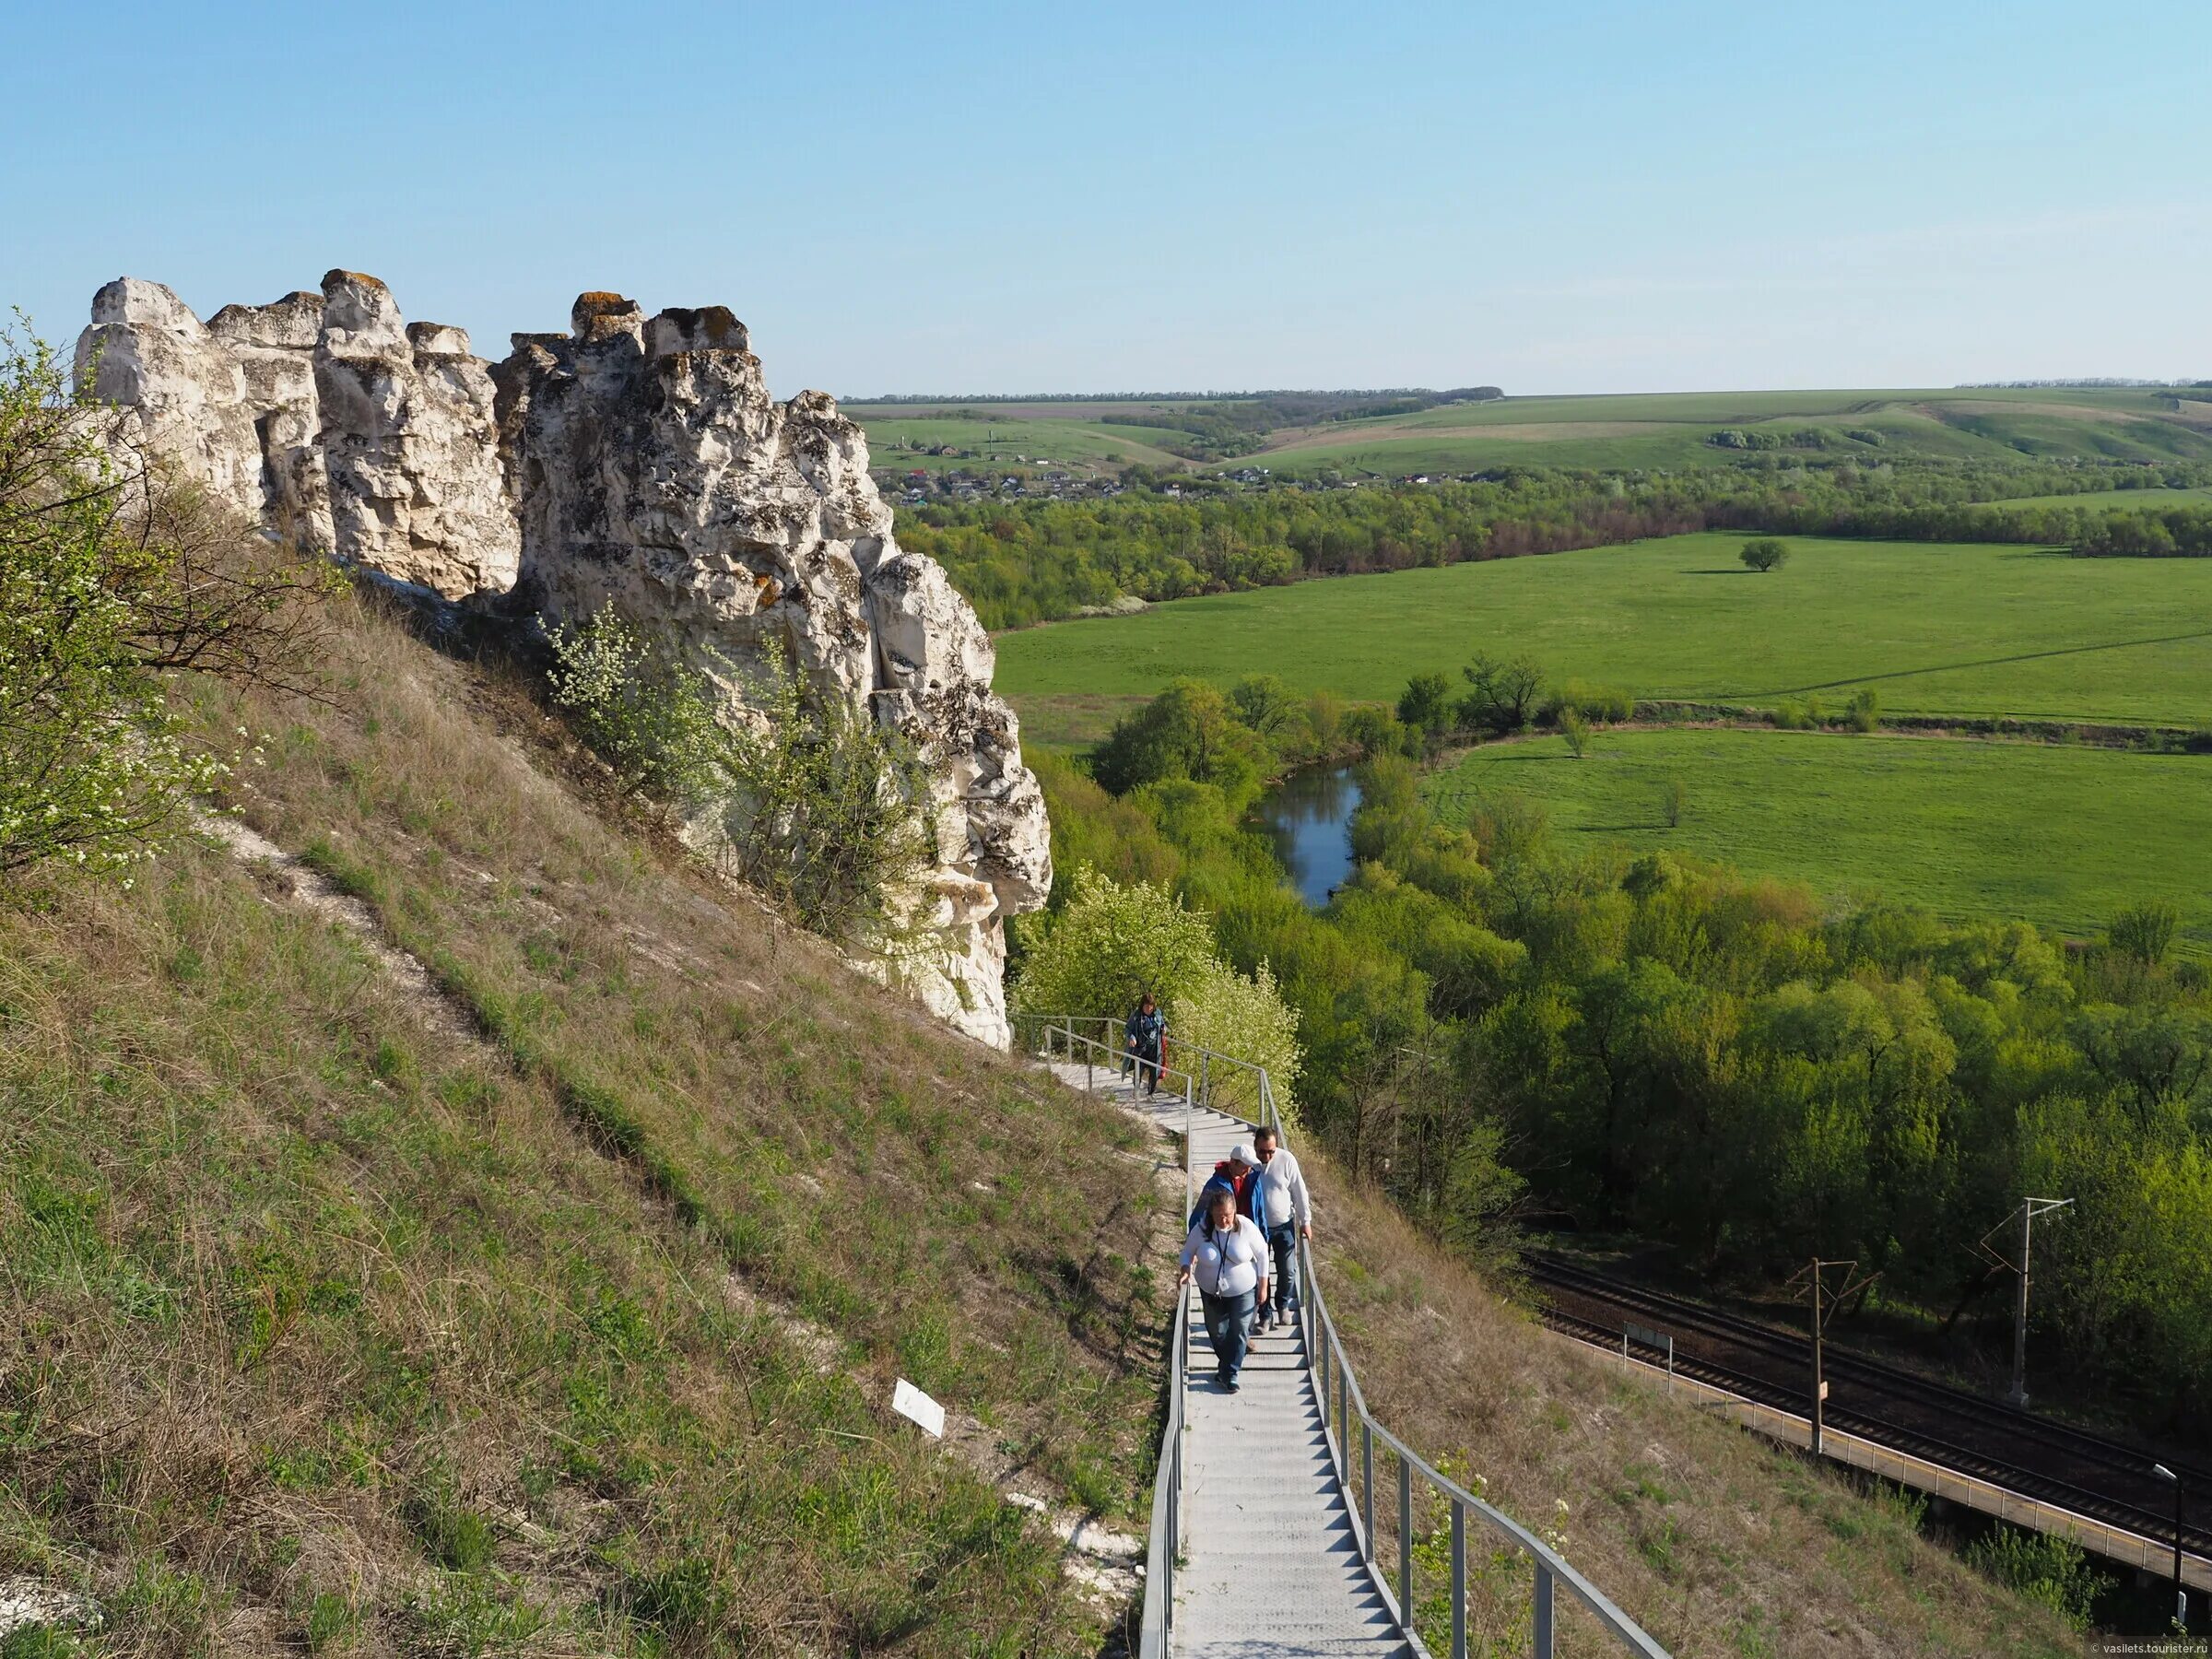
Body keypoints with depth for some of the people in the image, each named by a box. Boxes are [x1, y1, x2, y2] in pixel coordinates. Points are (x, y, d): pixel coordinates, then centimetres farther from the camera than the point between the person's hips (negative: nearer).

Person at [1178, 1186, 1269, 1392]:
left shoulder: (1246, 1227, -23)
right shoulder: (1201, 1229, -20)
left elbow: (1262, 1255, -9)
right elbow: (1188, 1251, -3)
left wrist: (1263, 1286, -6)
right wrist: (1186, 1271, -23)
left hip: (1243, 1292, -2)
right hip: (1211, 1292, 2)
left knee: (1238, 1332, 2)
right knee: (1216, 1331, 17)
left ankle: (1230, 1375, 17)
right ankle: (1226, 1365, 43)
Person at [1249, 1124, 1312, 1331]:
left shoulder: (1286, 1159, -16)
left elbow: (1299, 1192, -6)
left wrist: (1305, 1222, -2)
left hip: (1284, 1225, 0)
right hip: (1258, 1227, 0)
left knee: (1288, 1271, 6)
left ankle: (1283, 1305, 33)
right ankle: (1265, 1315, 23)